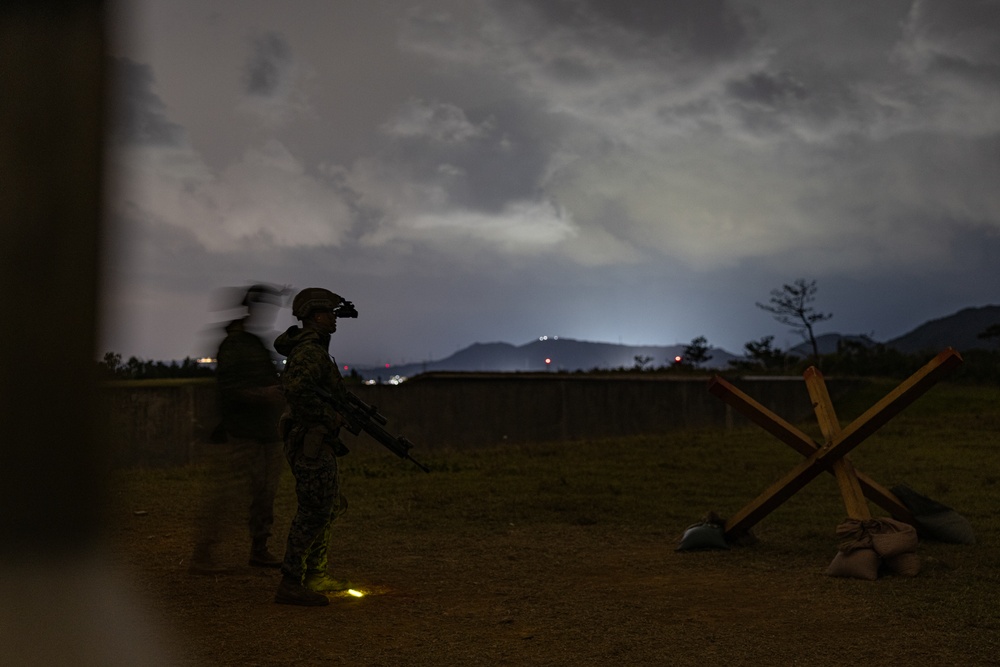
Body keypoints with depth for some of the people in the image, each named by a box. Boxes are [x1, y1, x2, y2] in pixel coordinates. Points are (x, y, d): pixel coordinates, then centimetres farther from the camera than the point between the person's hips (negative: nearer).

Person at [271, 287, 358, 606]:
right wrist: (331, 417, -20)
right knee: (313, 511, -11)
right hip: (310, 441, -11)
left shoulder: (314, 348, 17)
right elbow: (298, 391, -30)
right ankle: (290, 585, -9)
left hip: (319, 443, 11)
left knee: (329, 507, 18)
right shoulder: (308, 351, -16)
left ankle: (315, 575, 26)